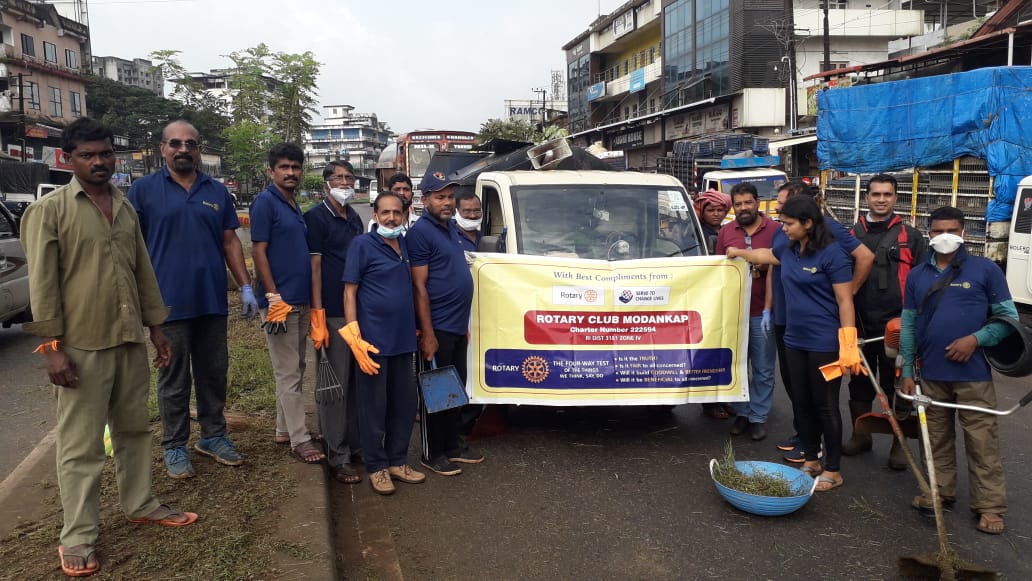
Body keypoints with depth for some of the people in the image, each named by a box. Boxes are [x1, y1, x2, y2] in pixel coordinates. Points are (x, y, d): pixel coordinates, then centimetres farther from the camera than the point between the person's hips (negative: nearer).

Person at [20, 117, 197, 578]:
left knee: (134, 428, 16)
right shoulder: (49, 210, -6)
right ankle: (78, 536, 13)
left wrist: (155, 327, 13)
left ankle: (140, 504, 31)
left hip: (130, 339, 6)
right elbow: (42, 283, -9)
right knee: (81, 444, 2)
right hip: (82, 344, -5)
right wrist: (52, 345, -14)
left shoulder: (126, 207, 12)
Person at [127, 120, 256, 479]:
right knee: (174, 379, 6)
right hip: (168, 301, -3)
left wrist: (246, 288, 5)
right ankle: (175, 446, 19)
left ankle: (213, 436, 27)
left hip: (213, 300, 3)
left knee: (214, 373, 12)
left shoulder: (218, 192, 10)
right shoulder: (143, 190, 0)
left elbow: (230, 242, 11)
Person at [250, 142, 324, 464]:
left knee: (294, 370, 15)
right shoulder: (265, 202, -9)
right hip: (280, 301, -8)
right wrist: (274, 298, -19)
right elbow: (258, 251, -14)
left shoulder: (294, 206, 15)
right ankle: (299, 440, 4)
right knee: (289, 373, -3)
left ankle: (284, 429, 26)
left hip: (300, 301, 9)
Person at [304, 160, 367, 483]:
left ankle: (355, 443, 25)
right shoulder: (317, 217, -5)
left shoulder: (355, 219, 16)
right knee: (335, 384, -2)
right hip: (334, 311, -7)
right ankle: (337, 457, 5)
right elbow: (314, 266, -10)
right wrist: (317, 314, -16)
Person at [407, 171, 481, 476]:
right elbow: (419, 286, -17)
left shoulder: (451, 227, 13)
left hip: (458, 326, 9)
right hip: (437, 328, -8)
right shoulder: (420, 232, -13)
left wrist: (463, 322, 18)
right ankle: (433, 453, 15)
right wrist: (428, 333, -19)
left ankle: (453, 445, 29)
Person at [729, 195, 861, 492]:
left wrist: (848, 347, -19)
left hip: (824, 344, -7)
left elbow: (845, 301, -15)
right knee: (801, 403, 13)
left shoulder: (832, 253, -14)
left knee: (825, 406, 2)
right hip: (794, 340, 7)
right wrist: (738, 252, 44)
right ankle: (810, 461, 28)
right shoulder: (788, 250, 7)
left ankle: (833, 470, 15)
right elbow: (763, 255, 31)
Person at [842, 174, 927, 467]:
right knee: (859, 382, 13)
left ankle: (899, 443, 20)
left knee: (897, 385, 7)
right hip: (859, 325, 2)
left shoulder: (910, 236, 3)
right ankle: (860, 435, 29)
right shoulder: (852, 234, 7)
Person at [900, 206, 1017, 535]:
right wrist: (907, 370, 6)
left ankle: (990, 506, 10)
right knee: (937, 438, 14)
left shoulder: (985, 269, -3)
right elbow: (908, 325, 9)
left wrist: (976, 339, -17)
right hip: (930, 373, 4)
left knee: (982, 441, 1)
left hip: (973, 373, -3)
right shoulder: (917, 275, 8)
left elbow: (1008, 317, -1)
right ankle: (940, 491, 28)